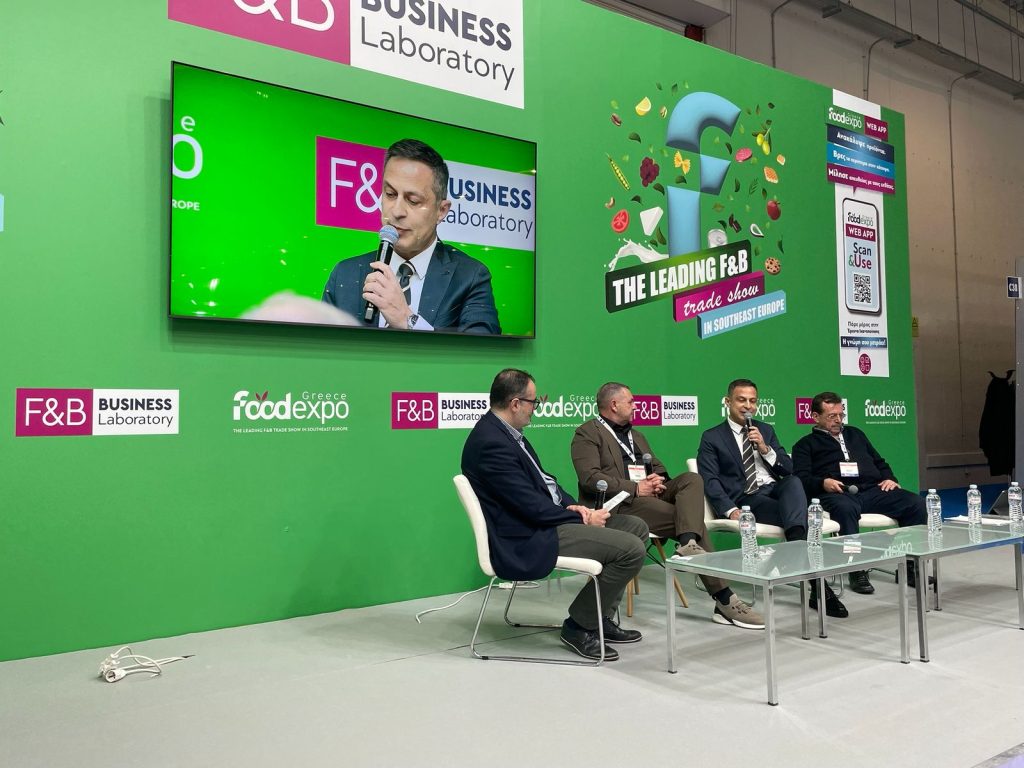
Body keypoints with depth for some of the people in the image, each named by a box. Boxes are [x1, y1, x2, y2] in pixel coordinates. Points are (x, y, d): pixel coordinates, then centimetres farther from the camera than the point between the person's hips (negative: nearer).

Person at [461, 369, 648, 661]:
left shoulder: (504, 432, 10)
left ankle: (600, 617, 18)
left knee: (636, 526, 12)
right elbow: (532, 507, -23)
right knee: (631, 549, -18)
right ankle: (579, 625, 0)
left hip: (543, 521, 11)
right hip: (525, 541, -11)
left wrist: (574, 506, -1)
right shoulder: (491, 443, -23)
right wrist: (583, 519, -10)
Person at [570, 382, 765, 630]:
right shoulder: (587, 433, 0)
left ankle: (689, 545, -37)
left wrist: (658, 481, 0)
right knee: (690, 518, -22)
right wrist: (635, 488, -18)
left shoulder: (636, 436, 28)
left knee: (692, 479, -19)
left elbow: (659, 467, 26)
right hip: (620, 503, -7)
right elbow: (590, 478, -14)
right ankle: (723, 598, -19)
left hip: (651, 494, 8)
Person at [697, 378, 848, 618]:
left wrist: (765, 448, -5)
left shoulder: (766, 430, 21)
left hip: (776, 489, 4)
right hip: (746, 499, -4)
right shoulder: (711, 438, 6)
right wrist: (731, 510, -21)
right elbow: (710, 481, -5)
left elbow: (788, 469, 14)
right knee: (797, 516, -31)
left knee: (793, 481, -33)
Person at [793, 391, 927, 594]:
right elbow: (802, 478, 2)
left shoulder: (855, 434, 33)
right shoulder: (806, 444, 17)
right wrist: (823, 483, -18)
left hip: (872, 489, 5)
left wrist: (889, 478, 13)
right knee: (846, 509, -41)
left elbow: (879, 461, 34)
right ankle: (857, 569, -32)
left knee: (916, 503, -19)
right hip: (837, 493, -5)